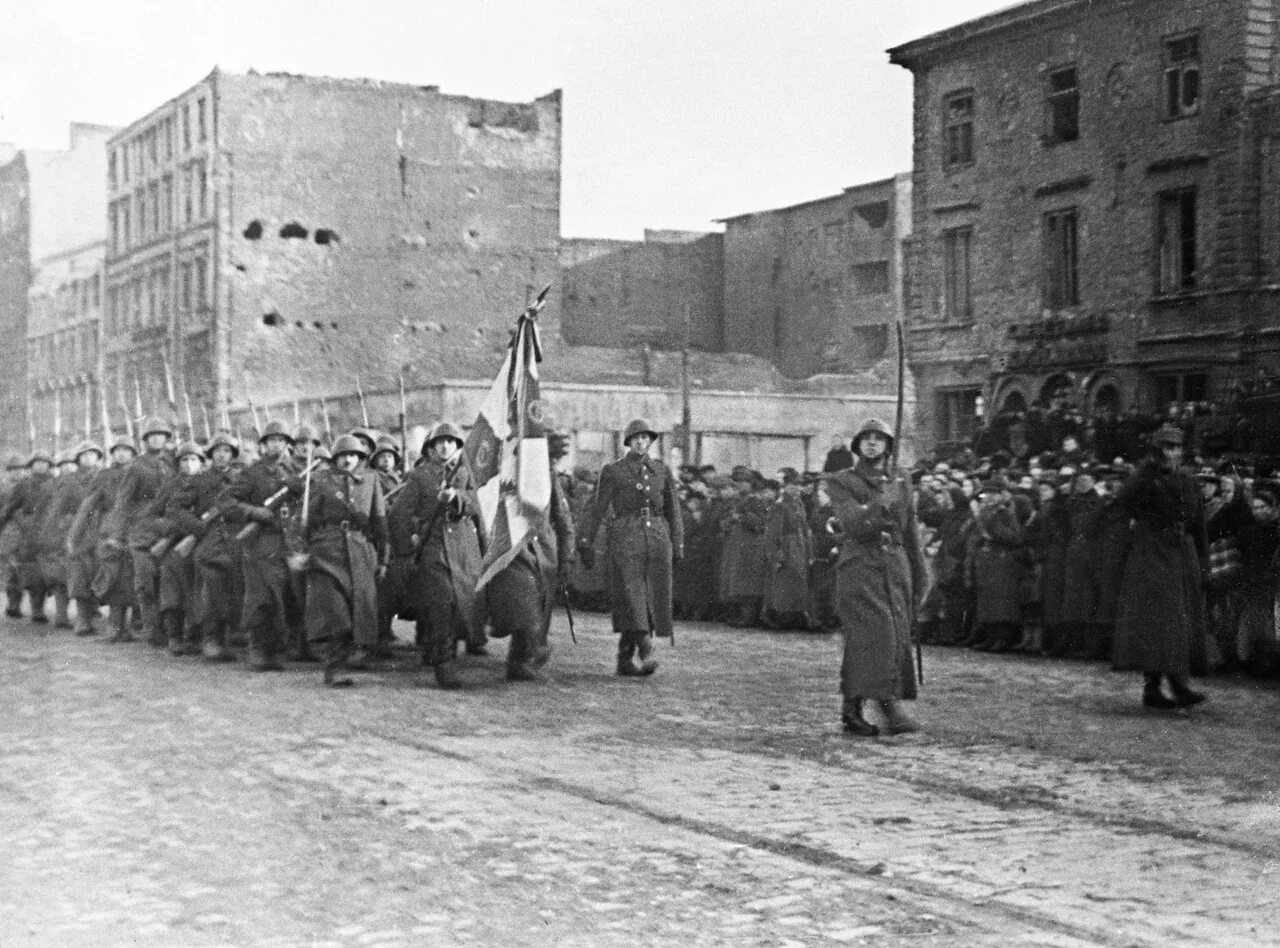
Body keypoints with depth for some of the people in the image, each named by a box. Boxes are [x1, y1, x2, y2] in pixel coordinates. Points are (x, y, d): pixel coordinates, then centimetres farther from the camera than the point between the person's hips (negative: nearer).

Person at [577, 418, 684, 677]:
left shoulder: (661, 471, 13)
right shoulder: (612, 472, 4)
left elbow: (672, 510, 15)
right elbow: (597, 509, 3)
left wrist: (678, 546, 10)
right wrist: (586, 543, -3)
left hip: (657, 539, 3)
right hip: (626, 540, -3)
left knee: (653, 601, 1)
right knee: (631, 597, -17)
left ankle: (625, 658, 9)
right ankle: (646, 653, -24)